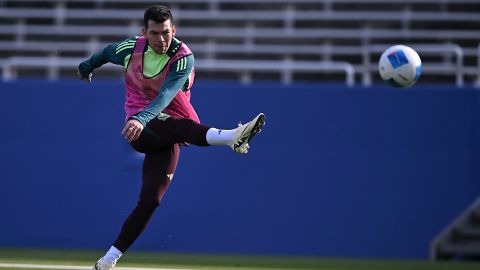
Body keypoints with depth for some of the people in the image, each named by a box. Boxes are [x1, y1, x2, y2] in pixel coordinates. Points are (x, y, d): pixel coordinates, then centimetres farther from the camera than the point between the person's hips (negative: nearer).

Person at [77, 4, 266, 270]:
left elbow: (166, 95, -28)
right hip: (138, 128, -1)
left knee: (150, 201, -7)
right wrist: (86, 67, 43)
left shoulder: (183, 58, -12)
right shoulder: (130, 49, -2)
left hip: (165, 138, 1)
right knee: (181, 127, -33)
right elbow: (106, 52, 22)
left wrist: (143, 118, -45)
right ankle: (231, 136, -62)